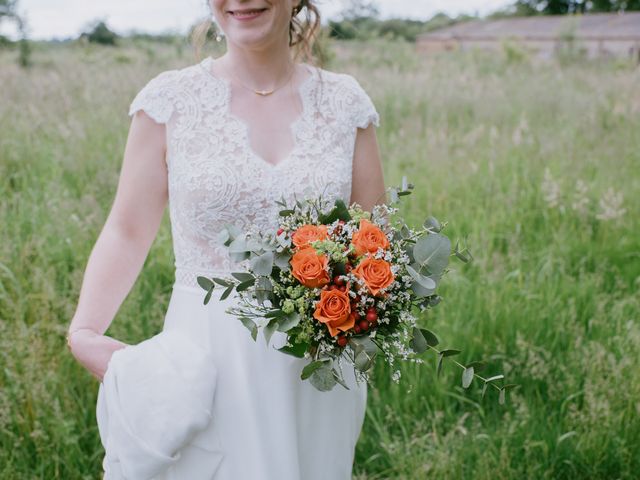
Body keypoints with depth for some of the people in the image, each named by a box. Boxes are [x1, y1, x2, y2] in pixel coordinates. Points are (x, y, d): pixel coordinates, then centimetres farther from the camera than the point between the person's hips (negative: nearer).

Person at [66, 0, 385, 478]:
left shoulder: (345, 101, 0)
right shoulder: (171, 98, -4)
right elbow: (128, 234, -2)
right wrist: (84, 331, -17)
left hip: (317, 363, 2)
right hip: (209, 360, -1)